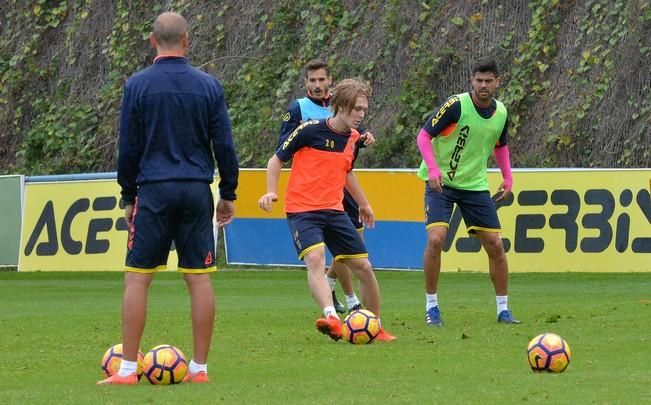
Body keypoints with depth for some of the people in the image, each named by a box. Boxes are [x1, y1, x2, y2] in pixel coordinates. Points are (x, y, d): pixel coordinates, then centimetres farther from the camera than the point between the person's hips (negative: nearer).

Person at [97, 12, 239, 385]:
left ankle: (128, 369, -3)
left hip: (154, 191, -2)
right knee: (200, 278, 4)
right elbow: (224, 145, 5)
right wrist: (228, 194, 14)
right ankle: (200, 368, 5)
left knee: (137, 279, 0)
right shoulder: (209, 85, 3)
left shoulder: (138, 85, -2)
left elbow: (129, 147, 1)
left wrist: (129, 196, 10)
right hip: (197, 192, 2)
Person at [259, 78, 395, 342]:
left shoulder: (353, 137, 8)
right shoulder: (310, 130, -11)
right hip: (302, 210, -6)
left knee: (363, 267, 6)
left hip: (334, 211, 6)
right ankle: (331, 317, -48)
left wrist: (363, 203, 38)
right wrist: (271, 192, -16)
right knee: (315, 258, -30)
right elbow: (277, 160, -2)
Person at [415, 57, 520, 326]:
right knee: (436, 239, -20)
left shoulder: (501, 113, 1)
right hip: (441, 182, -5)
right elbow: (424, 136, -14)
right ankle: (431, 306, -6)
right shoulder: (456, 105, -17)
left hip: (476, 185, 5)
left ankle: (503, 309, 15)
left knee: (495, 245, 1)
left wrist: (507, 177, 9)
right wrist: (433, 169, -27)